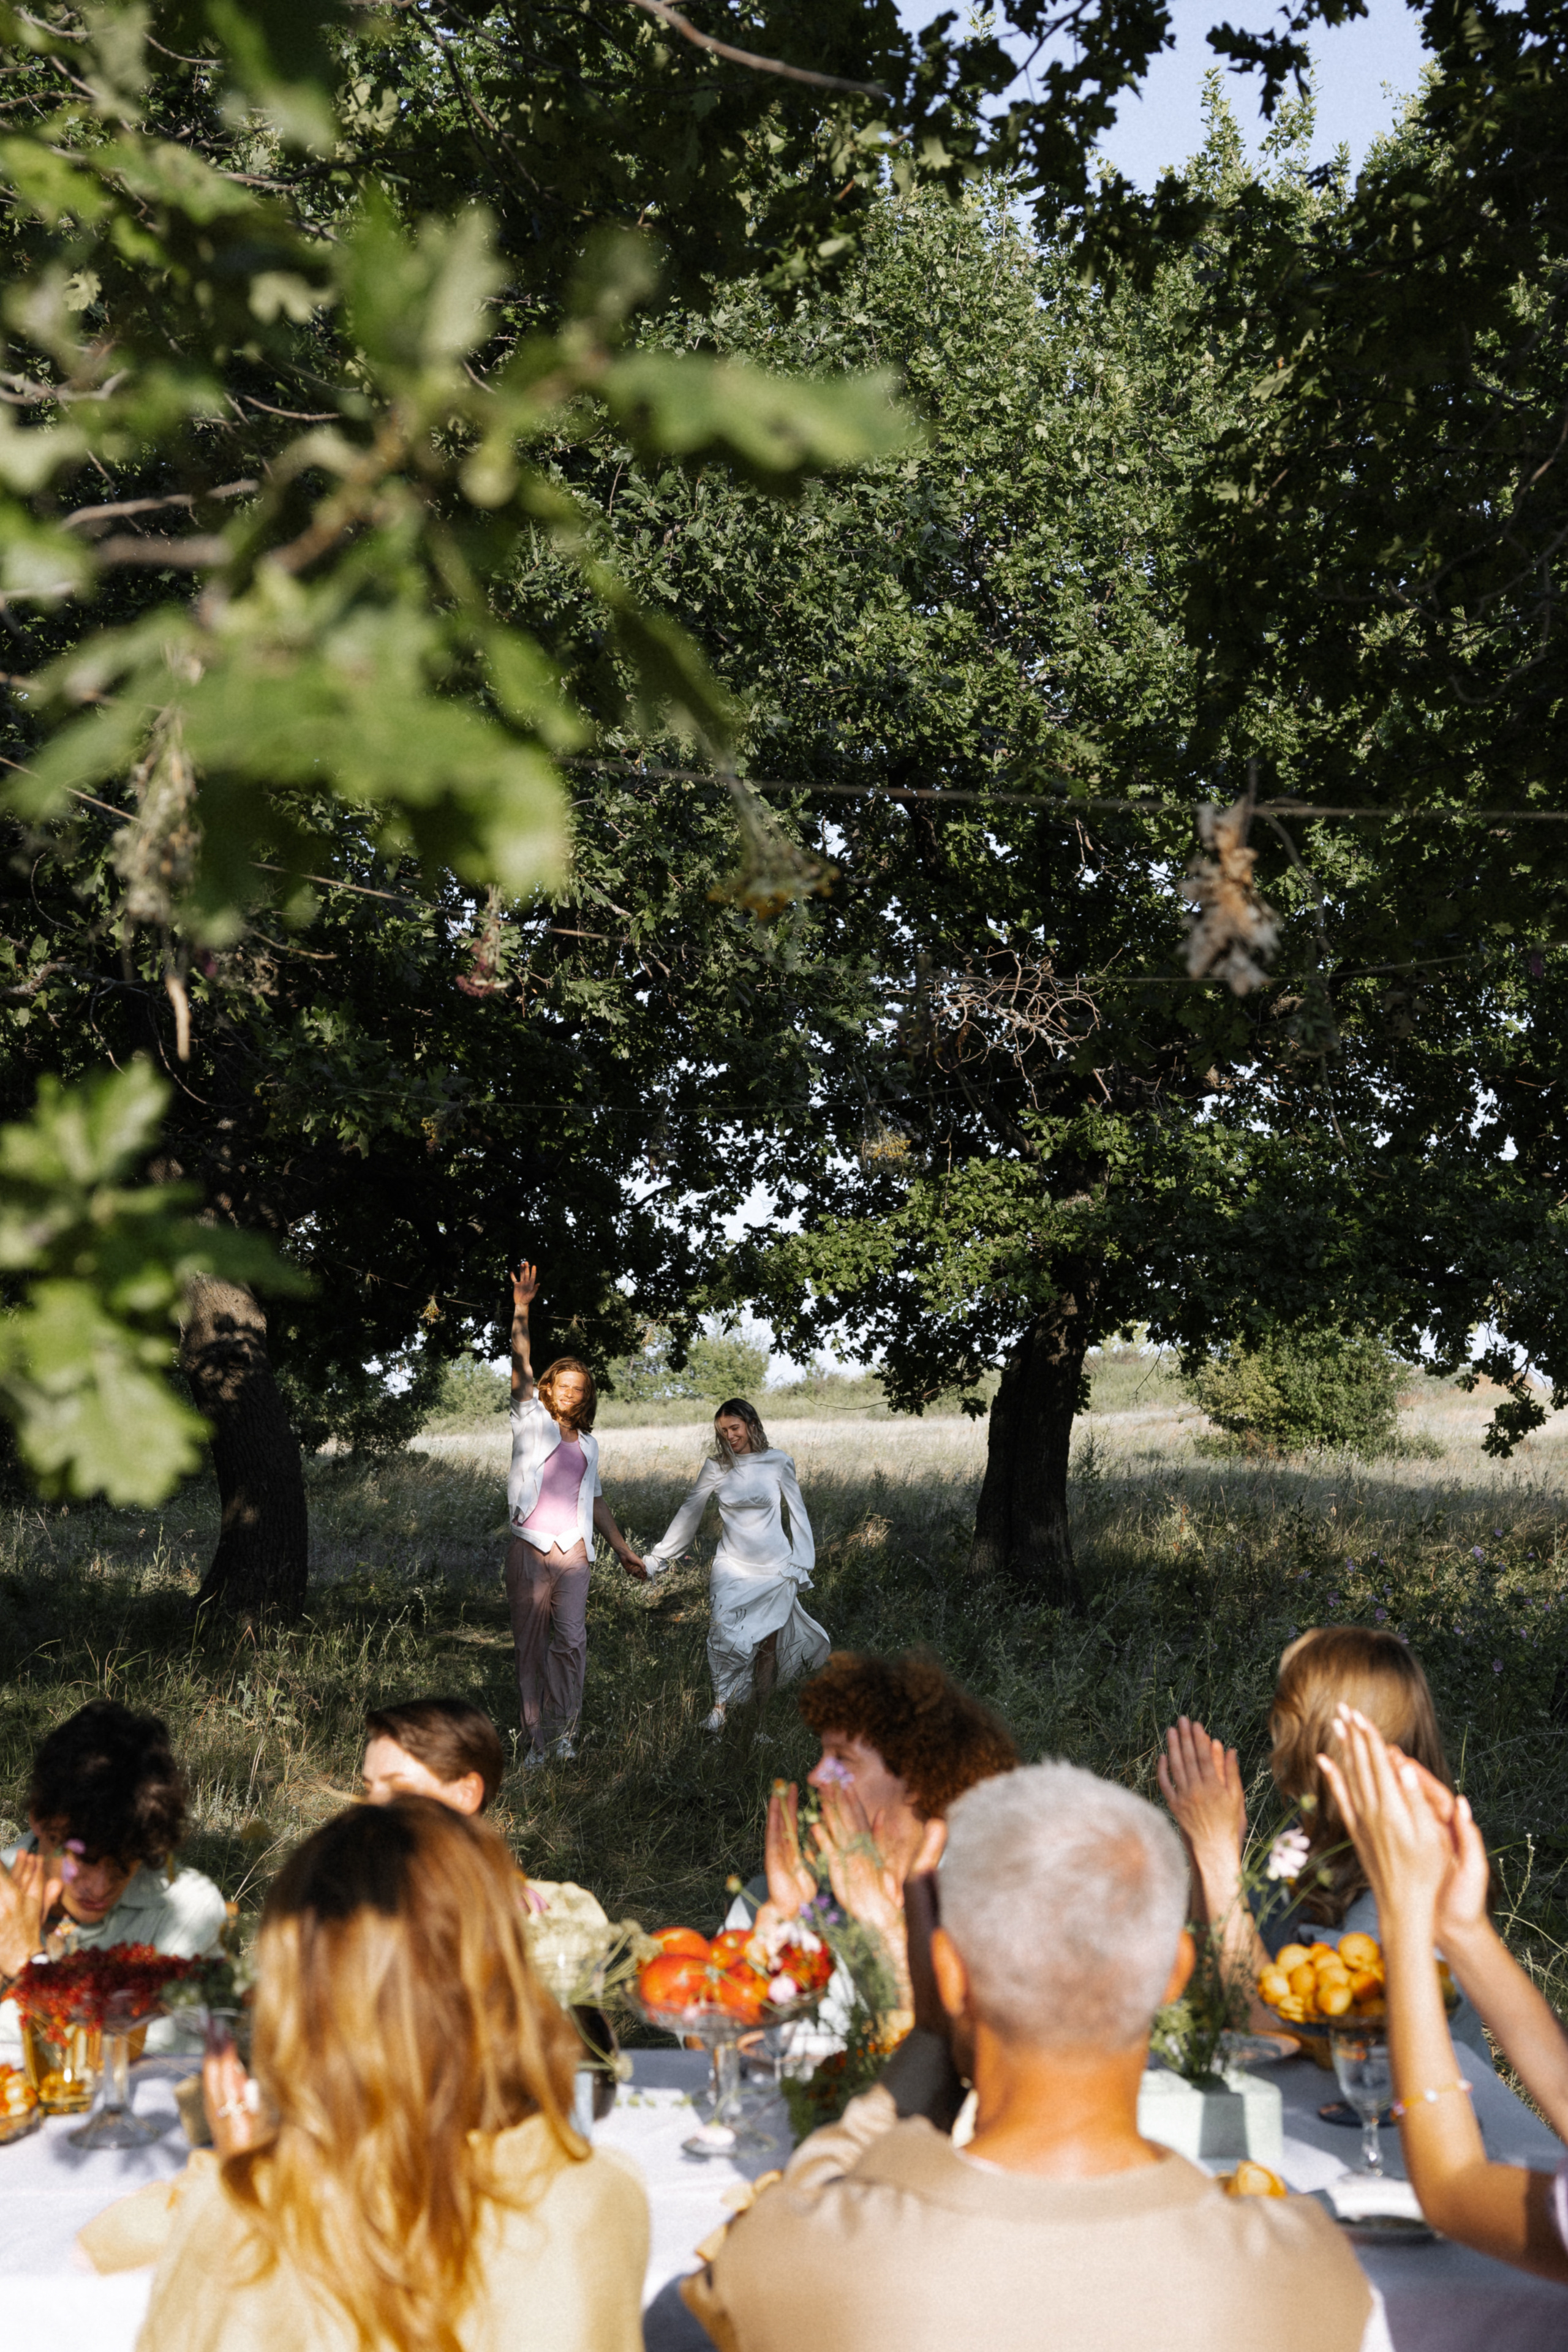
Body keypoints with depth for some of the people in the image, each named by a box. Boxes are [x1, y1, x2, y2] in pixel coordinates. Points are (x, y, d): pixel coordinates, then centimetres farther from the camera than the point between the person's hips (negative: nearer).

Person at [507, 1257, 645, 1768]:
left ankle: (564, 1728, -2)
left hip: (573, 1552, 3)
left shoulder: (587, 1443, 20)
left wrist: (622, 1548, 27)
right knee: (530, 1644, 1)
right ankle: (537, 1739, 5)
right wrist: (522, 1307, -12)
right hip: (529, 1548, -3)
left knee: (571, 1640, -11)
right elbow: (521, 1367, -3)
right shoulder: (533, 1421, 9)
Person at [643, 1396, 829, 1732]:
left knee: (767, 1642, 2)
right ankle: (720, 1708, -6)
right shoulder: (715, 1467, 1)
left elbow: (796, 1514, 6)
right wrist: (656, 1559, 7)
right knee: (725, 1637, -16)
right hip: (732, 1566, 0)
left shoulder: (778, 1463, -1)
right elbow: (689, 1513, 7)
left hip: (775, 1568, 0)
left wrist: (803, 1566, 4)